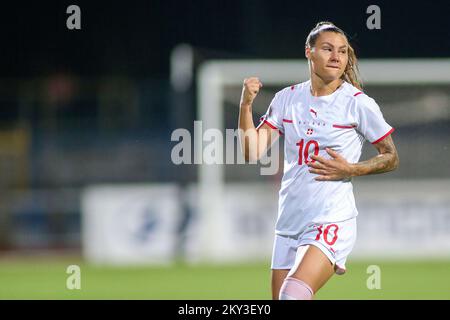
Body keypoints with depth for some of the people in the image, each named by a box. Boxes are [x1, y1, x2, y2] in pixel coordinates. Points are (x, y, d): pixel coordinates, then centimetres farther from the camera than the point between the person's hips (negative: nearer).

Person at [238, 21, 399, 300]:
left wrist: (350, 170, -12)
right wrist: (246, 105, -9)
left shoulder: (359, 104, -4)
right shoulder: (287, 99, 7)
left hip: (333, 221, -5)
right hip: (290, 222, 5)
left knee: (294, 294, -27)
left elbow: (391, 158, 4)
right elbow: (253, 152, 3)